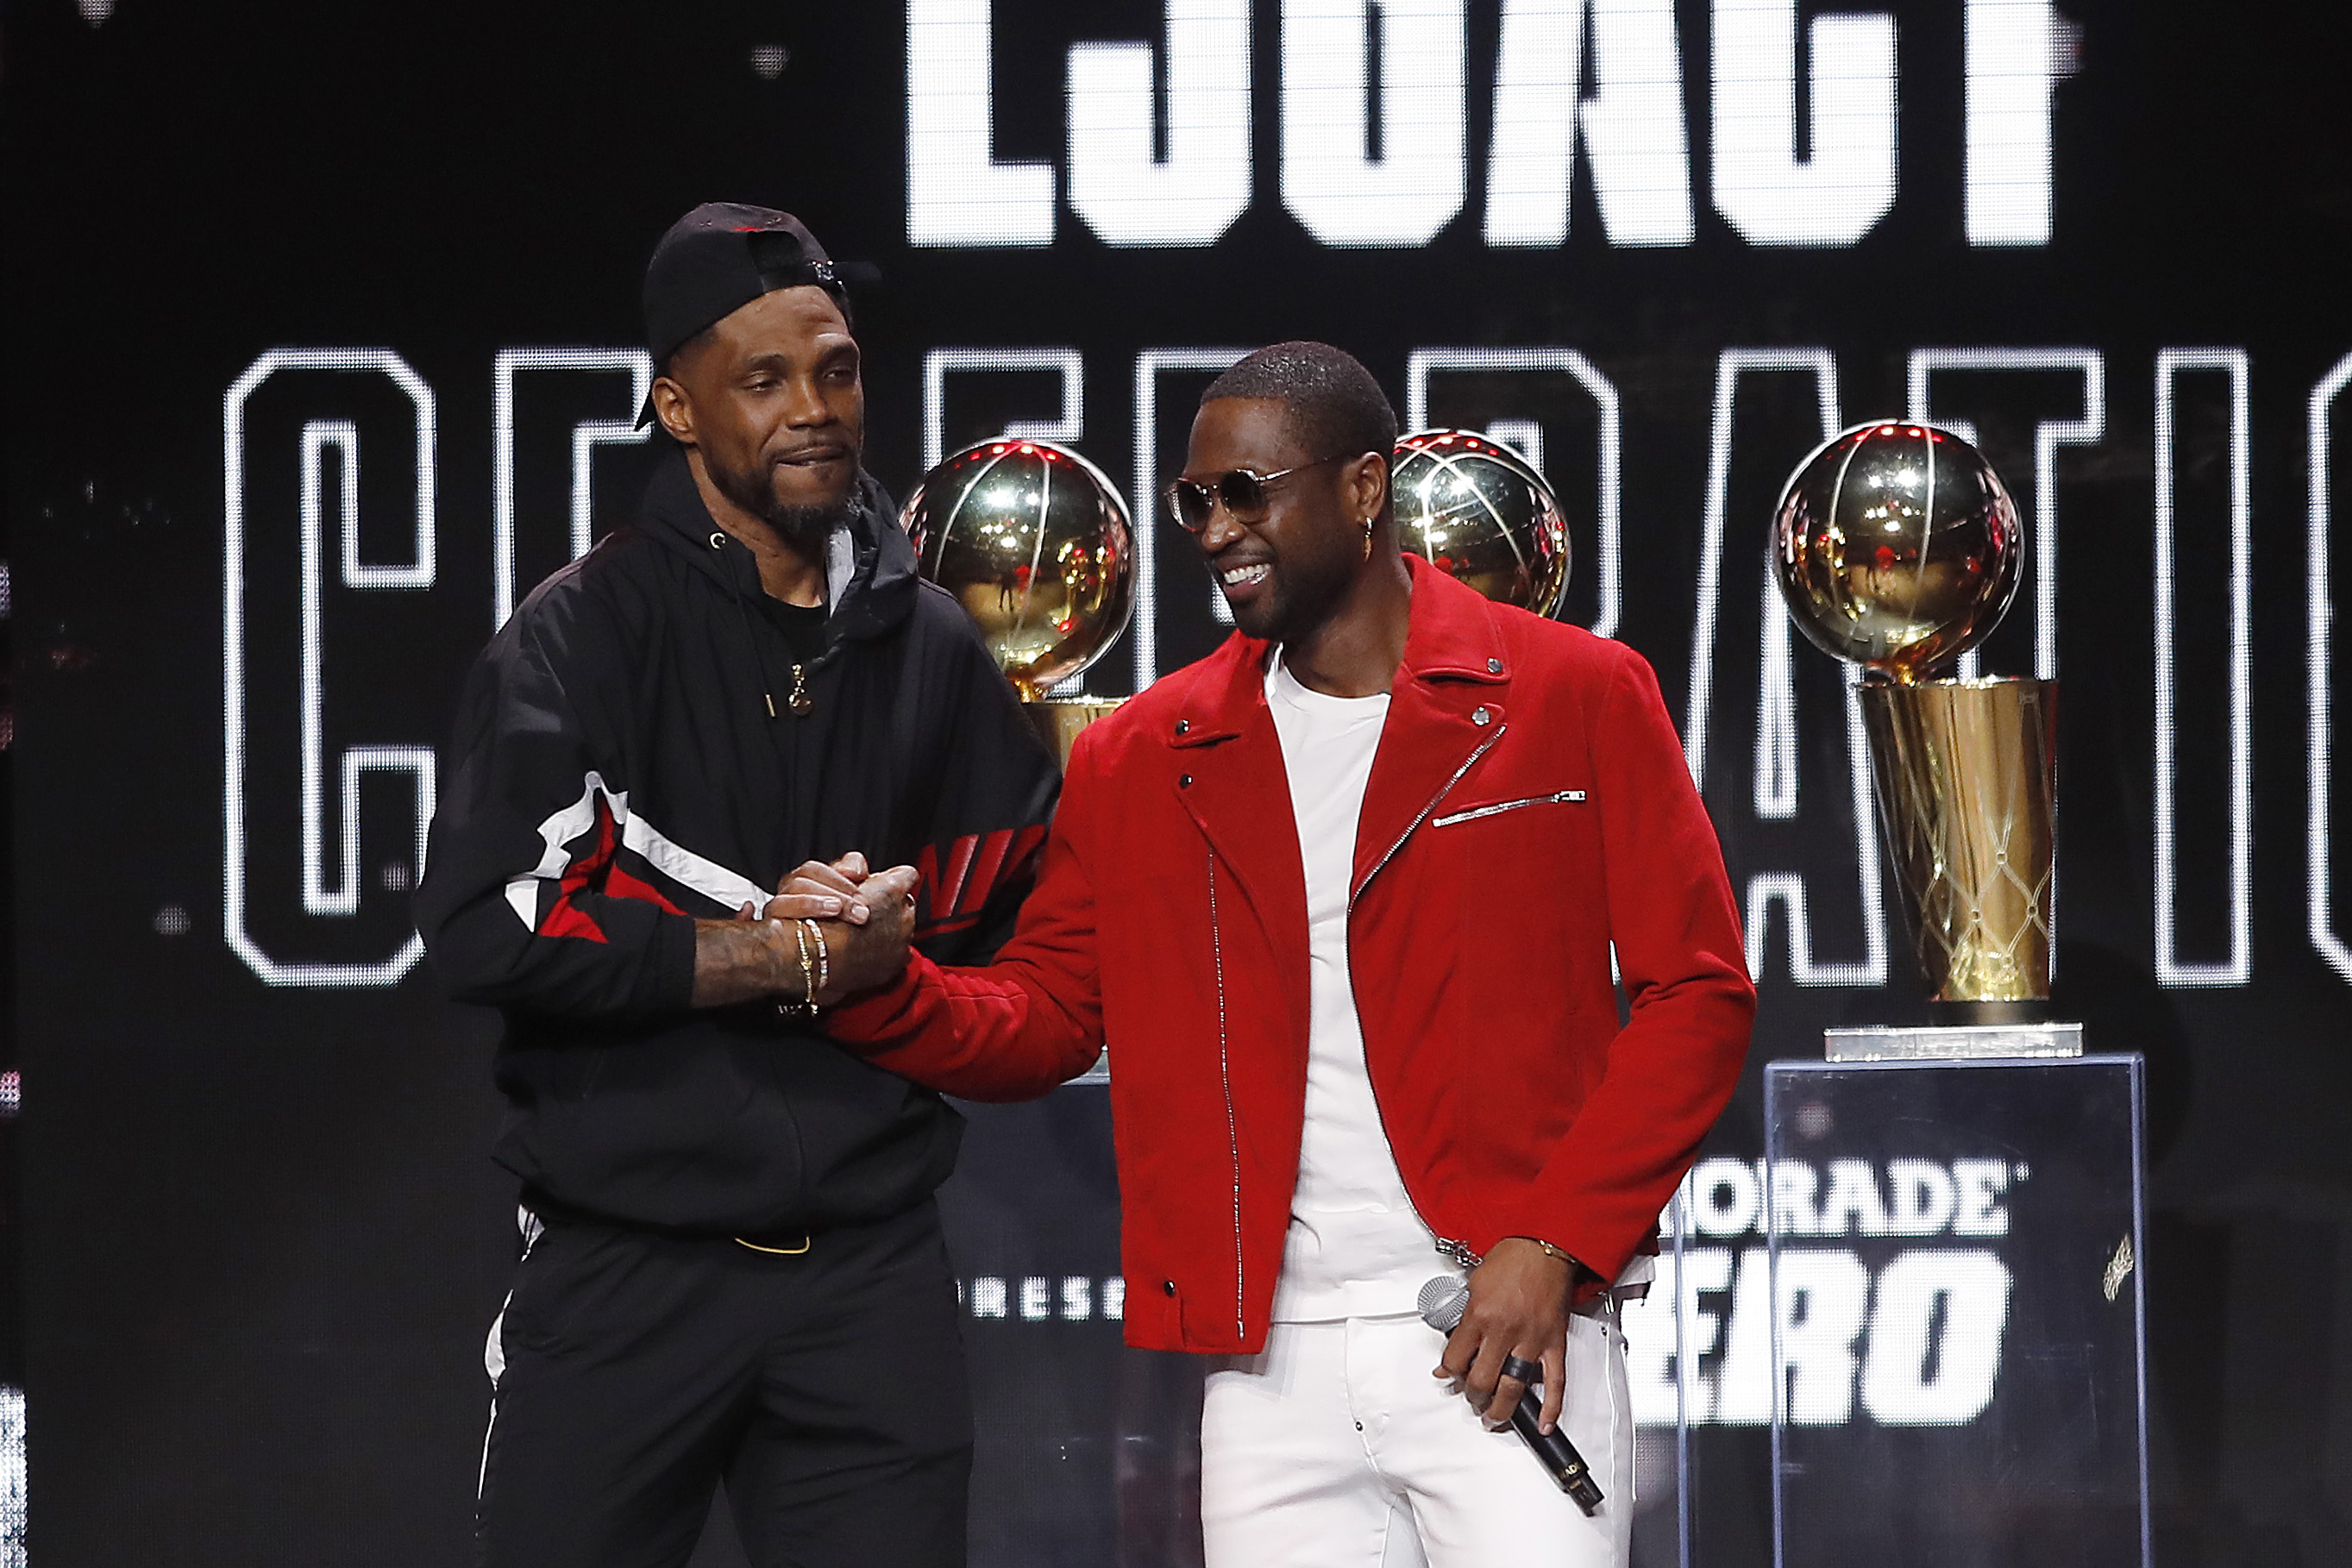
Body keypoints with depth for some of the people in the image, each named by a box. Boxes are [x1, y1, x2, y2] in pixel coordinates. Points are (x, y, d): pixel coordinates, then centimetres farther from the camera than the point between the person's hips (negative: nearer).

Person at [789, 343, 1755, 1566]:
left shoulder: (1575, 696, 2)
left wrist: (1555, 1243, -9)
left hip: (1501, 1339, -3)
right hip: (1271, 1365, 3)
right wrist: (880, 979, -9)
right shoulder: (1141, 757, 12)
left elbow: (1694, 990, 1)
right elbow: (1039, 1020, 13)